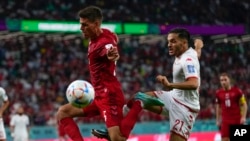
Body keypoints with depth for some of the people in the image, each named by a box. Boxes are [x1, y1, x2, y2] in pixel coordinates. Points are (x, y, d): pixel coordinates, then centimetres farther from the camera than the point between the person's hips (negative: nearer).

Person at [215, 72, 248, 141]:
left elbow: (244, 105, 0)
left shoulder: (237, 91, -4)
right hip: (225, 121, 2)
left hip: (237, 120, -2)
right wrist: (218, 120, 13)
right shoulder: (218, 93, 4)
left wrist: (243, 117, -10)